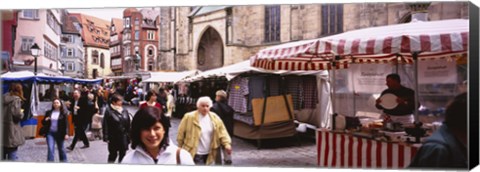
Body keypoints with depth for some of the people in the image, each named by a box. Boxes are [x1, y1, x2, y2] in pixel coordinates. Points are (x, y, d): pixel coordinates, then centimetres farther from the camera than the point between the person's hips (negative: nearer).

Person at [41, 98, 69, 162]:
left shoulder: (63, 113, -3)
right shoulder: (48, 112, 7)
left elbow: (66, 124, -6)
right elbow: (43, 123, 12)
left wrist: (66, 134, -14)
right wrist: (45, 120, -11)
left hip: (59, 133, -2)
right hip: (50, 133, 2)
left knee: (61, 148, 12)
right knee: (50, 148, -9)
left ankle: (64, 160, 31)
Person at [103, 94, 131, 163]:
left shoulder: (125, 111, 3)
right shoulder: (109, 111, -10)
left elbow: (128, 124, 7)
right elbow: (105, 125, -10)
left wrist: (128, 135, 6)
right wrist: (106, 137, -13)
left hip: (124, 137, 4)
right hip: (113, 137, -4)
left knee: (123, 153, 11)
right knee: (113, 154, 8)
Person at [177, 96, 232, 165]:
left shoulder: (214, 118, 1)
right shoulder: (189, 117, -11)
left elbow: (222, 131, 1)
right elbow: (181, 133, -4)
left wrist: (227, 144, -13)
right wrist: (180, 148, 2)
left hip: (208, 154, 5)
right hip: (195, 153, -5)